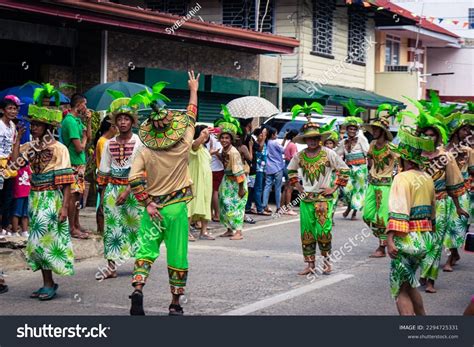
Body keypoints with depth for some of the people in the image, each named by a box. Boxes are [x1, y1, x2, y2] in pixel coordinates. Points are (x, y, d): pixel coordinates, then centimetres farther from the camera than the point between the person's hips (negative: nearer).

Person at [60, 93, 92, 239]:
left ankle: (76, 225, 24)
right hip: (74, 164, -10)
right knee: (73, 196, -4)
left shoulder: (78, 120, 12)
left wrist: (88, 122, 2)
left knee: (77, 195, 15)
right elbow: (79, 148, -21)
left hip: (79, 163, 10)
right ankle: (72, 229, 1)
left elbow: (89, 137, 13)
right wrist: (84, 138, -1)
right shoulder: (70, 121, -18)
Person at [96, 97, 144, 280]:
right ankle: (111, 267, 4)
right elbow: (104, 172, 11)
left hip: (132, 188, -3)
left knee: (135, 224, 1)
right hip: (112, 188, 3)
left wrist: (127, 191, -17)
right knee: (111, 225, 1)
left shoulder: (138, 142, -5)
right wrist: (104, 192, 6)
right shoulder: (109, 144, 7)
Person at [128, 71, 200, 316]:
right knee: (177, 256, 7)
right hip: (177, 208, -1)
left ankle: (138, 288, -19)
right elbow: (190, 118, 8)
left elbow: (134, 179, -15)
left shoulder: (145, 153, -5)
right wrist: (194, 90, 20)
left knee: (146, 250, 6)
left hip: (153, 210, 1)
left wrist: (147, 203, -7)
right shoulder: (183, 147, -6)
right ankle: (175, 303, 14)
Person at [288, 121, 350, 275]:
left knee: (323, 232, -9)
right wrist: (296, 185, 13)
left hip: (324, 198, -3)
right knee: (307, 232, 3)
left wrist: (335, 187, -2)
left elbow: (344, 169, 3)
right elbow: (291, 170, 25)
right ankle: (310, 264, 12)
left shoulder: (328, 154, -4)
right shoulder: (300, 156, 5)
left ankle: (326, 260, 10)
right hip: (306, 199, 3)